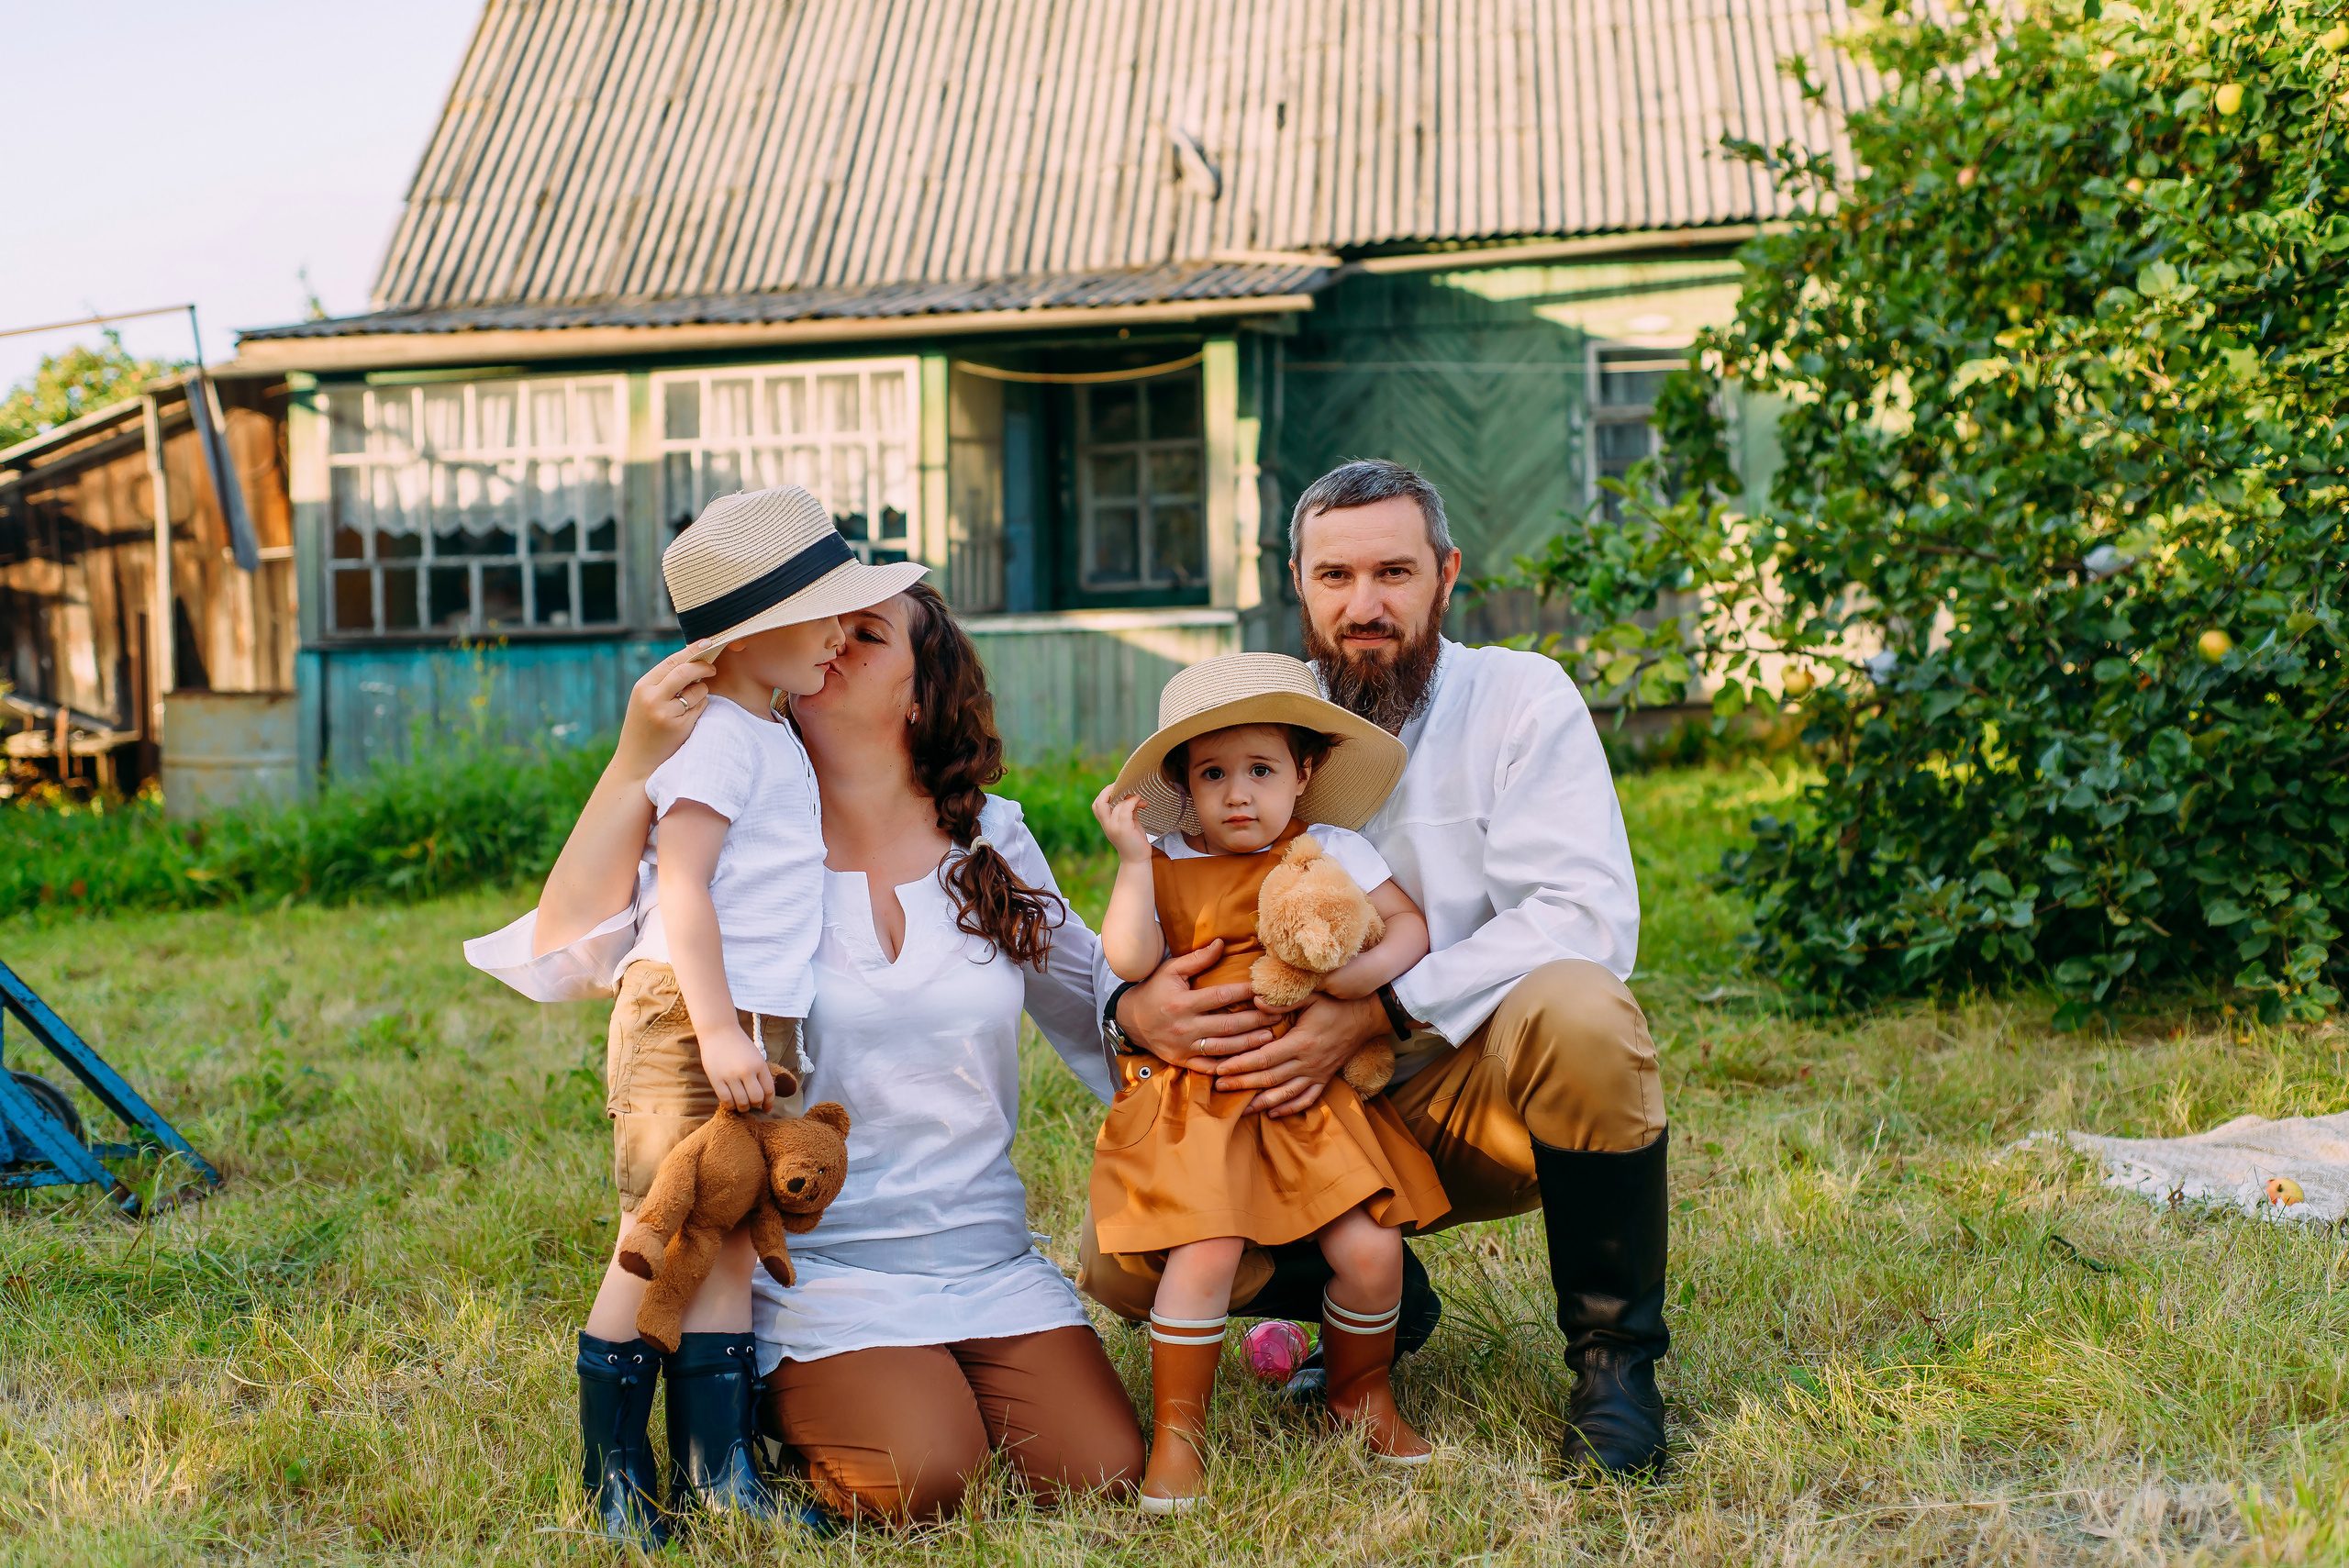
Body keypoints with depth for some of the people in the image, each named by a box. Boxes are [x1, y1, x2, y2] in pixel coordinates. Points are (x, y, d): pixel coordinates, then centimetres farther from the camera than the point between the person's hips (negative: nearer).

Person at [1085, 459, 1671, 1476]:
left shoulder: (1519, 698, -7)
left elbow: (1586, 915, -20)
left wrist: (1375, 1015, -29)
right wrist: (1135, 1006, -23)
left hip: (1480, 1097, -3)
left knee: (1577, 1011, -36)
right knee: (1120, 1261, -18)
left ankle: (1614, 1356, -14)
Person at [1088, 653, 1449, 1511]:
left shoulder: (1331, 851, 9)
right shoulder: (1167, 868, 5)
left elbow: (1410, 926, 8)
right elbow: (1128, 961, -9)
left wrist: (1367, 970, -11)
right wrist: (1132, 856, -8)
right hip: (1196, 1099, -2)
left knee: (1370, 1251, -8)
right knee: (1204, 1251, -21)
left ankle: (1359, 1391, 23)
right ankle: (1177, 1431, -2)